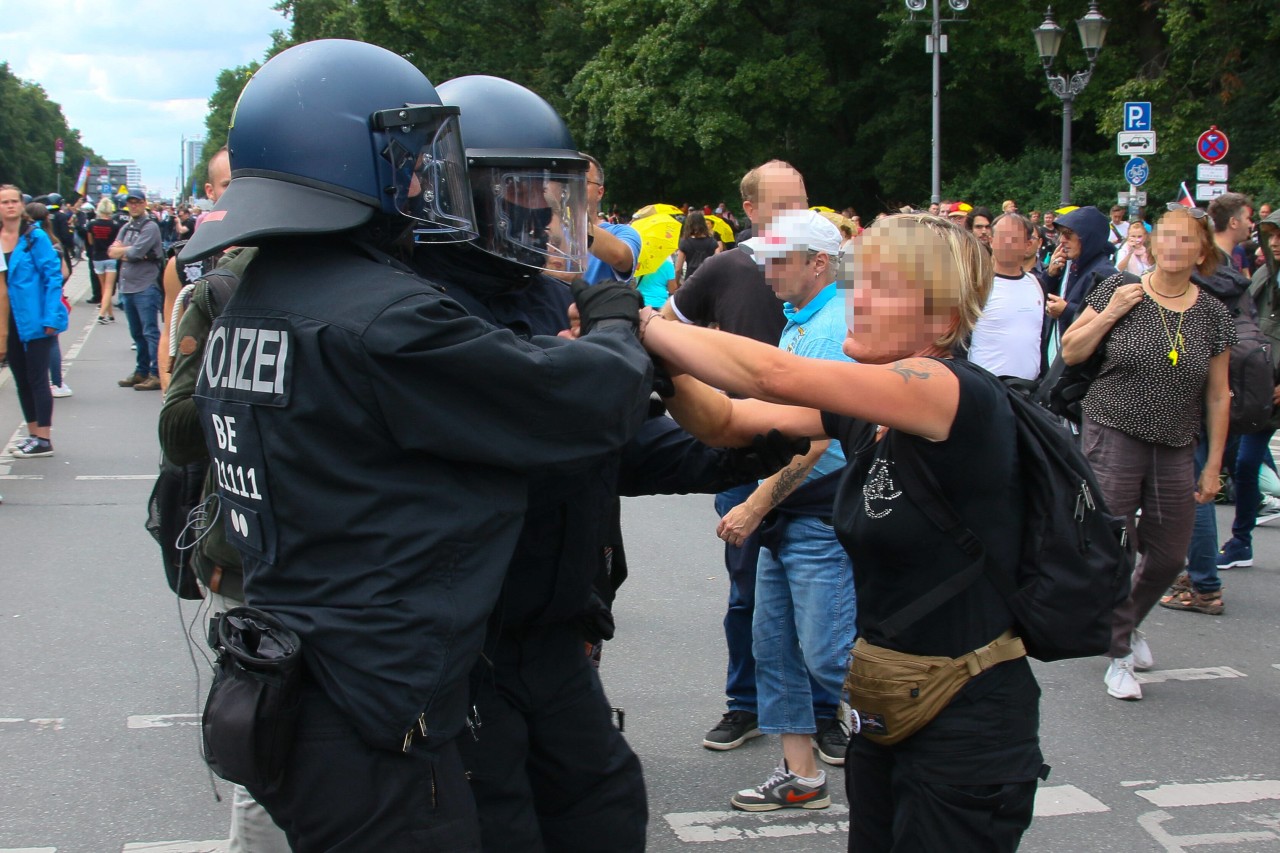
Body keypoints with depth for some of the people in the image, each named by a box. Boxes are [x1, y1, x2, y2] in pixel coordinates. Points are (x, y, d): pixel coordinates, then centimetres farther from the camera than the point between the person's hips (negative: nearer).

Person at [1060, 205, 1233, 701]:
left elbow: (1217, 396, 7)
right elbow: (1070, 353, 0)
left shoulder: (1213, 315, 3)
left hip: (1175, 450, 3)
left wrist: (1214, 464, 6)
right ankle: (1119, 655, 13)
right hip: (1114, 437, -3)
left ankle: (1128, 623, 39)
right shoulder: (1118, 291, -4)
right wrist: (1110, 312, -13)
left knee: (1169, 557, 9)